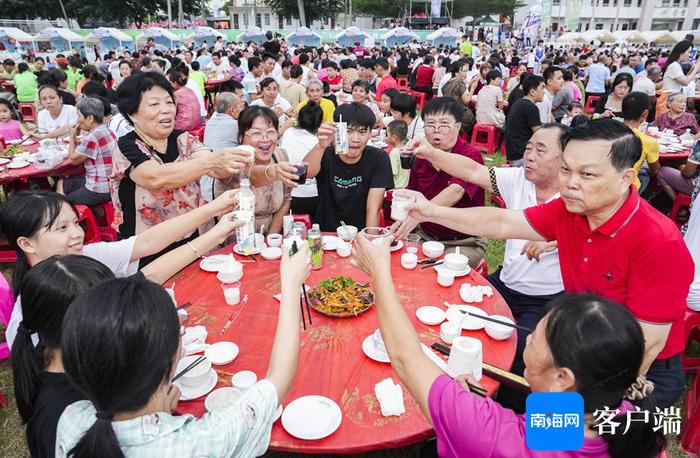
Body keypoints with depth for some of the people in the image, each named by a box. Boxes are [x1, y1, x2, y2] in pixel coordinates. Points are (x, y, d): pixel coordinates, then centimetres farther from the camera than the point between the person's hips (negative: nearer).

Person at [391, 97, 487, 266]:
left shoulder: (471, 156, -15)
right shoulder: (421, 156, 3)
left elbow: (455, 192, -32)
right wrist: (401, 224, -11)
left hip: (463, 242, -5)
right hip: (424, 235, 5)